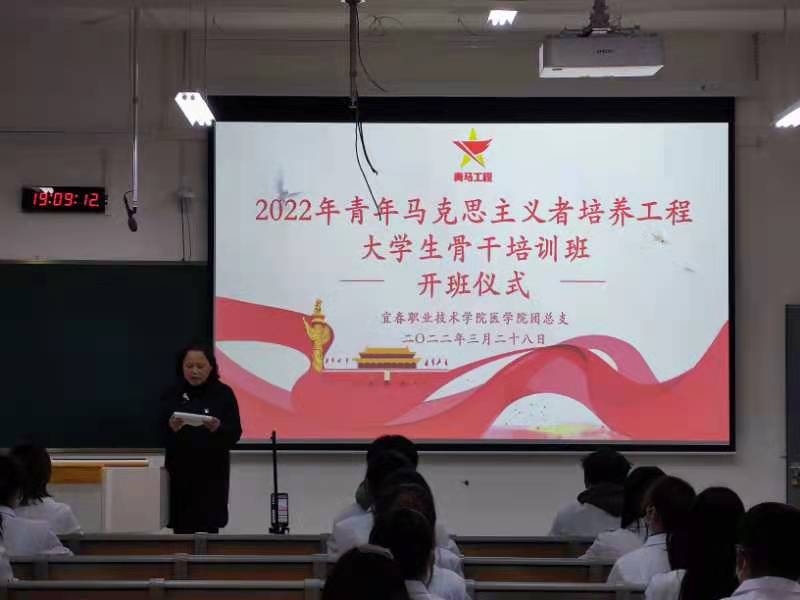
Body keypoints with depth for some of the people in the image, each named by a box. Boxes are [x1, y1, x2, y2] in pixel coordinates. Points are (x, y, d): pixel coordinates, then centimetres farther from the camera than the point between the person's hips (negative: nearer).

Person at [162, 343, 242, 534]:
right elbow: (159, 435, 0)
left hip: (212, 472, -1)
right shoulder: (172, 395, 4)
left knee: (210, 526, -4)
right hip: (180, 471, 1)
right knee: (181, 528, -1)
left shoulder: (223, 394, 0)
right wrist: (171, 428, -22)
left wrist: (218, 428, -25)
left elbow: (235, 434, -4)